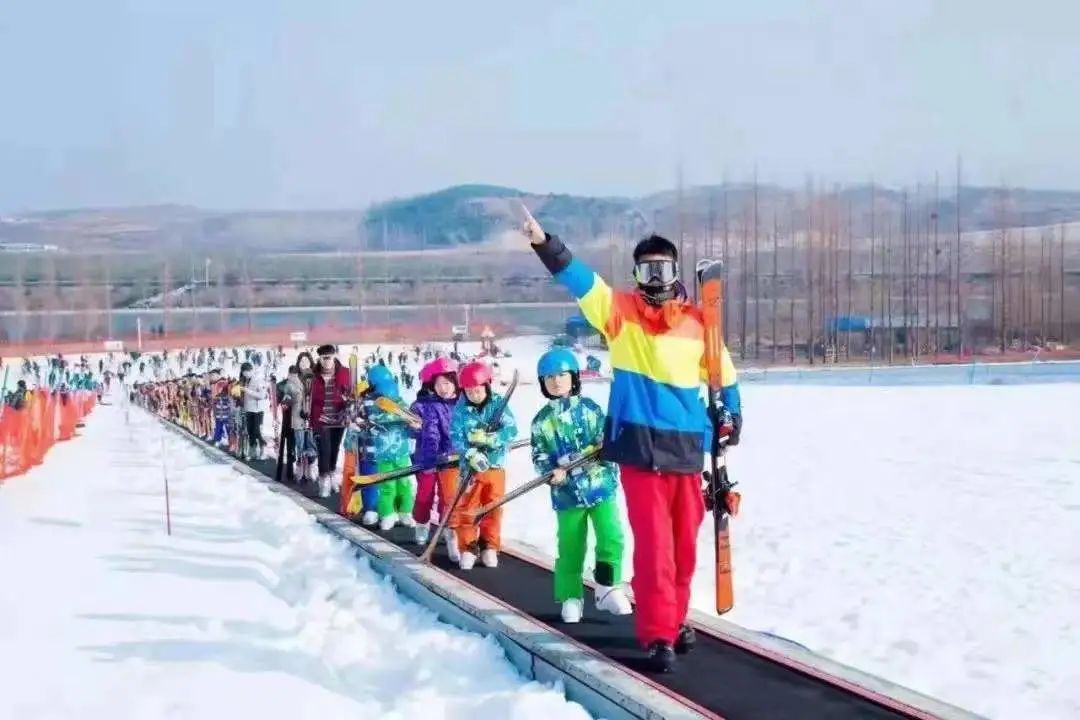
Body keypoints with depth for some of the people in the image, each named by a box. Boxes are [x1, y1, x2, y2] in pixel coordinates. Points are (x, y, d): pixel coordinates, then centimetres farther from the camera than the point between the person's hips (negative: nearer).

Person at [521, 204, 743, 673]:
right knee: (653, 543, -7)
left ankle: (675, 618, 29)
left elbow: (722, 369, 21)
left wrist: (730, 414, 20)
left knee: (684, 541, 12)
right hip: (640, 446, -3)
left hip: (686, 446, 3)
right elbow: (578, 280, -13)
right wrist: (544, 244, -27)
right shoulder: (620, 311, 0)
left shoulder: (696, 322, 6)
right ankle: (657, 634, -3)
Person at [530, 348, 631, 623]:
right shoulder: (542, 421, 2)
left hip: (600, 486, 0)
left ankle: (608, 588, 7)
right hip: (566, 493, 0)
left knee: (611, 537, -8)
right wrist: (551, 472, -14)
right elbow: (539, 457, 3)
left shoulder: (590, 408, 0)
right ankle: (571, 597, 18)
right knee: (570, 547, 6)